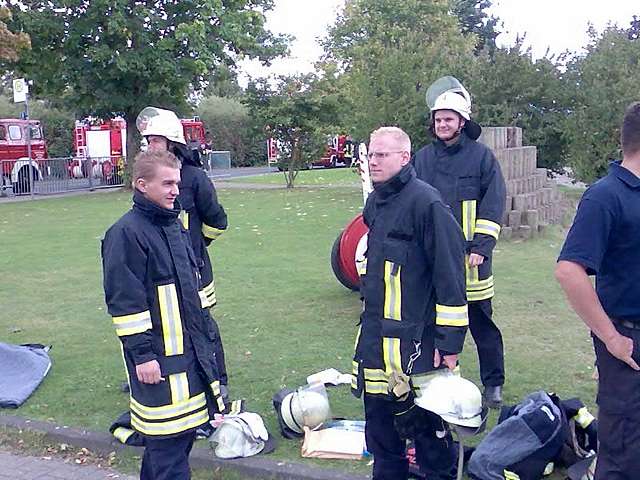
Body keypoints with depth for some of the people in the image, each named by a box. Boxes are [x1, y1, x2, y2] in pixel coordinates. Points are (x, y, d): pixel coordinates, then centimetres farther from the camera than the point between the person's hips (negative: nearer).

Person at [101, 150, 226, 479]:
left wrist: (202, 335, 21)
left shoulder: (173, 225, 12)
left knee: (184, 430, 17)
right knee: (169, 439, -2)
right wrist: (141, 354, -17)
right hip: (157, 356, -8)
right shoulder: (126, 232, -15)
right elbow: (124, 300, -17)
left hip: (189, 350, 9)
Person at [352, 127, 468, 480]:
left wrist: (449, 341, -16)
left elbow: (449, 275, -16)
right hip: (374, 335, 8)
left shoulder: (426, 203, -15)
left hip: (415, 339, -7)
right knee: (379, 418, 17)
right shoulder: (375, 203, 11)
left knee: (428, 424, 6)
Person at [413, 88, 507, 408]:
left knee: (481, 321, 4)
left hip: (469, 257, -3)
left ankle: (493, 384, 17)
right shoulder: (423, 158, 10)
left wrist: (481, 247, -13)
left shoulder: (481, 156, -1)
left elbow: (493, 205, -5)